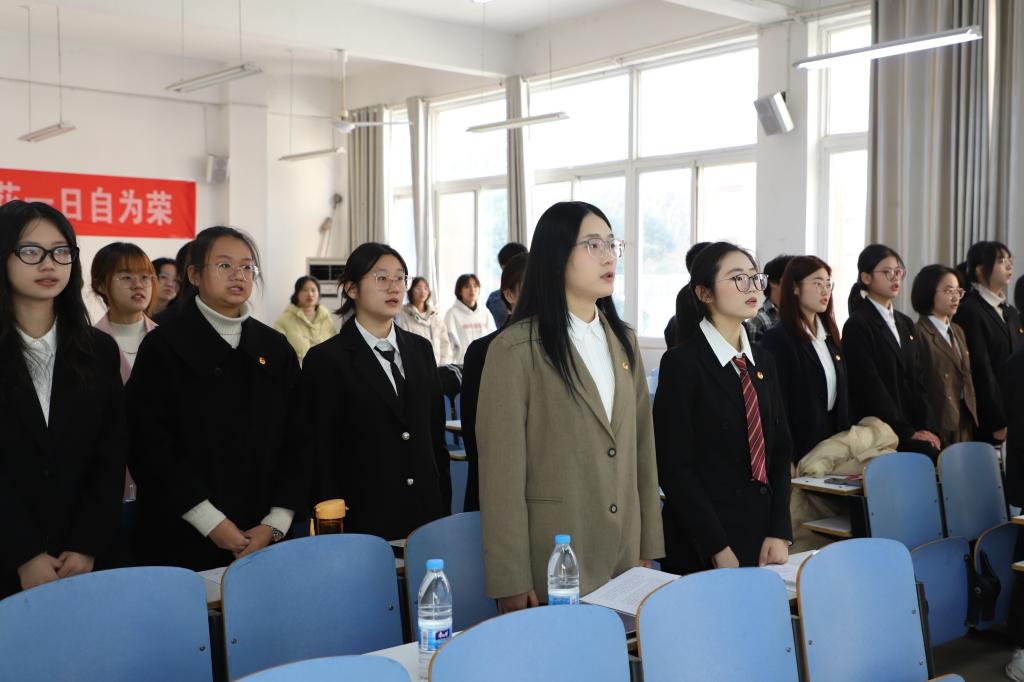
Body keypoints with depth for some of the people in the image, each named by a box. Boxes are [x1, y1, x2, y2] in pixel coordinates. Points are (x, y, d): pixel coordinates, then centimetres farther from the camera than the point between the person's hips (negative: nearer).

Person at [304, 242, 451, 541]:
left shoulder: (420, 349, 10)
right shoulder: (325, 360, -5)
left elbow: (436, 434, 12)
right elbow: (322, 455, -6)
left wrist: (444, 506, 9)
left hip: (426, 513, 4)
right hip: (364, 520, -4)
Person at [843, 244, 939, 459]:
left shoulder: (905, 324, 18)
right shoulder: (858, 326, -6)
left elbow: (915, 381, 16)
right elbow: (871, 387, -11)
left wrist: (923, 426, 3)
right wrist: (907, 432, -12)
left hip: (912, 427, 7)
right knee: (931, 453, -26)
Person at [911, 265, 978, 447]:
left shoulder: (958, 331, 17)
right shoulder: (919, 335, -11)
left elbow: (967, 380, 19)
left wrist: (973, 420, 12)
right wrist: (928, 432, -14)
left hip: (965, 424, 7)